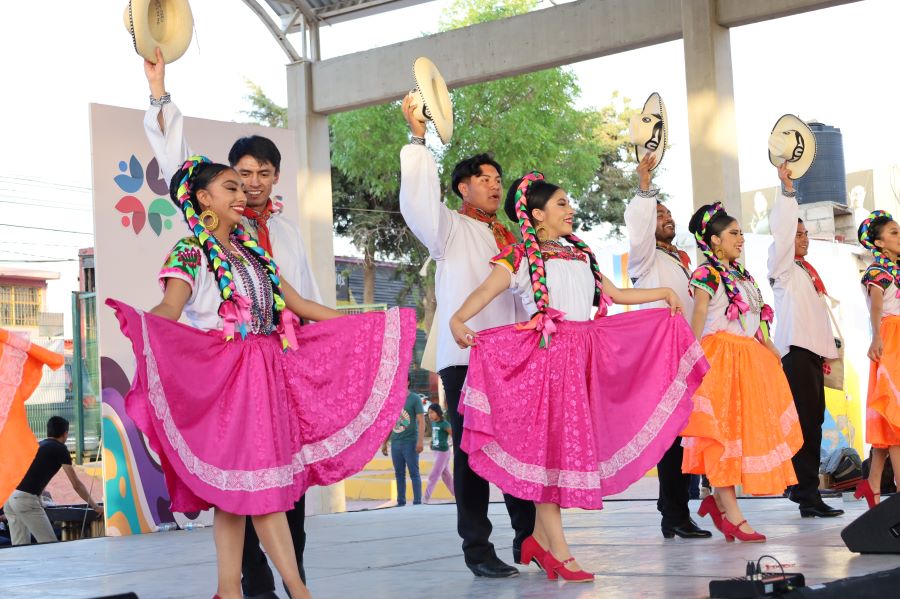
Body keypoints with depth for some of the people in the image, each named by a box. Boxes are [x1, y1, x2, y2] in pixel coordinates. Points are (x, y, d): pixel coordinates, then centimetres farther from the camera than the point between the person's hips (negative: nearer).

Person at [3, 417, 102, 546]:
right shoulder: (60, 449, 3)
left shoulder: (37, 446, 25)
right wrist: (95, 506, 12)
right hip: (25, 499, -8)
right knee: (50, 544, -3)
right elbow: (76, 484, 4)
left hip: (8, 498, 8)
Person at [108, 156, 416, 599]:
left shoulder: (252, 251, 19)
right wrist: (139, 322, -43)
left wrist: (367, 327, 22)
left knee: (267, 480, 3)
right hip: (221, 374, -7)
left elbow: (298, 305, 21)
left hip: (266, 374, 7)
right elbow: (170, 308, -19)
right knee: (239, 480, -8)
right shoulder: (190, 252, -3)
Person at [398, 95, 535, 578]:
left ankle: (528, 537, 14)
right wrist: (418, 139, -18)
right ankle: (477, 548, 0)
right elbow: (418, 201, -12)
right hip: (464, 355, -5)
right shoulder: (450, 228, 6)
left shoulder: (509, 238, 21)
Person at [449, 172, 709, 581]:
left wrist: (663, 292, 26)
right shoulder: (520, 256, -2)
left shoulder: (581, 256, 19)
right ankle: (558, 550, -5)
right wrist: (458, 320, -35)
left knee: (570, 444, 5)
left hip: (582, 354, 7)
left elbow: (614, 295, 27)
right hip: (545, 353, -7)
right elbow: (486, 291, -17)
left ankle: (541, 539, 13)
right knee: (551, 444, -7)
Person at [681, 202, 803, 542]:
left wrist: (770, 348, 13)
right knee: (724, 429, -7)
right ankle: (732, 514, -6)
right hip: (721, 356, -9)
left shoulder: (741, 275, 18)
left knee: (747, 430, 6)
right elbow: (698, 317, -14)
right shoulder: (706, 274, -6)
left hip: (750, 358, 9)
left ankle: (718, 500, 13)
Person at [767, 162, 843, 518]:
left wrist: (827, 350, 20)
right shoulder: (782, 266, 1)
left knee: (813, 422, 7)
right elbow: (781, 229, -14)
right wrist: (787, 189, -18)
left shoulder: (808, 271, 24)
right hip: (794, 349, -9)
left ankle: (804, 489, 10)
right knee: (804, 421, -13)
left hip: (812, 351, 9)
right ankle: (808, 495, -16)